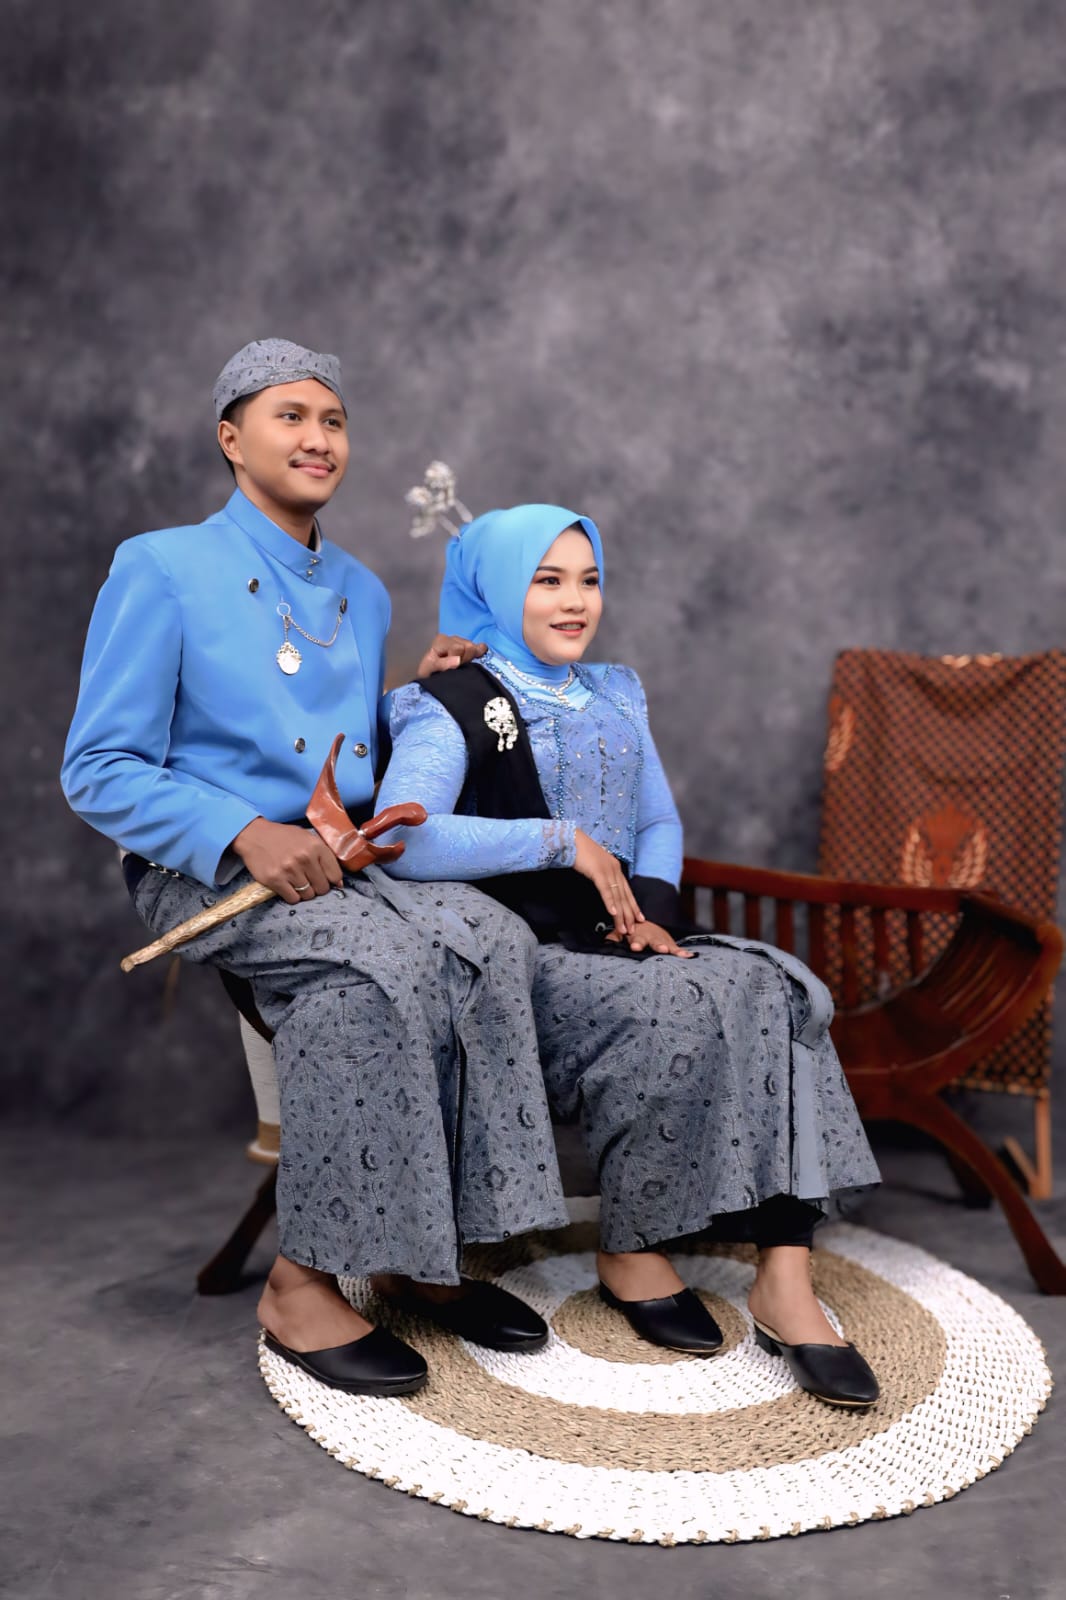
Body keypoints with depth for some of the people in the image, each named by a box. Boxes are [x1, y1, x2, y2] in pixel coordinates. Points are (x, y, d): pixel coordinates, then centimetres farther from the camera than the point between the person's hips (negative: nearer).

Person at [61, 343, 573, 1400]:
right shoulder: (162, 570, -1)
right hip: (205, 873, -6)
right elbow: (97, 774, -7)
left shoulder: (362, 593, 19)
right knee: (391, 959, -33)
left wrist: (420, 695, 7)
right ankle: (302, 1283, -20)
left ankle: (418, 1251, -14)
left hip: (347, 861, 6)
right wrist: (246, 834, -21)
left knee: (495, 938, -24)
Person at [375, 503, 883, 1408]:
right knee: (677, 1009, -31)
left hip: (618, 943, 6)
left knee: (773, 988, -21)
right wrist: (563, 841, -19)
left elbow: (661, 823, 20)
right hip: (516, 959, -6)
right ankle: (632, 1255, -8)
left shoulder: (615, 697, 20)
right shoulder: (454, 707, -4)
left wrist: (651, 904, -2)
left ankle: (785, 1281, -25)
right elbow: (404, 839, -21)